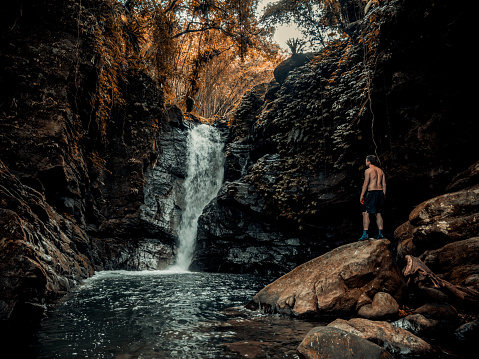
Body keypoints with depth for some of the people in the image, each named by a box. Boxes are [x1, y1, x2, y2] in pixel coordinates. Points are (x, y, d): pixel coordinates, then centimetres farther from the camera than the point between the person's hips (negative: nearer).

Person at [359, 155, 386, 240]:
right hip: (380, 192, 7)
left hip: (371, 192, -7)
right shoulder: (380, 171, 14)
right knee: (378, 213, 13)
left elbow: (365, 184, -11)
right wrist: (383, 196, 17)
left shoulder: (368, 170, -6)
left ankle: (365, 234, -11)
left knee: (365, 213, -5)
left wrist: (362, 196, -8)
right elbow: (384, 184, 13)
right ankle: (380, 234, 13)